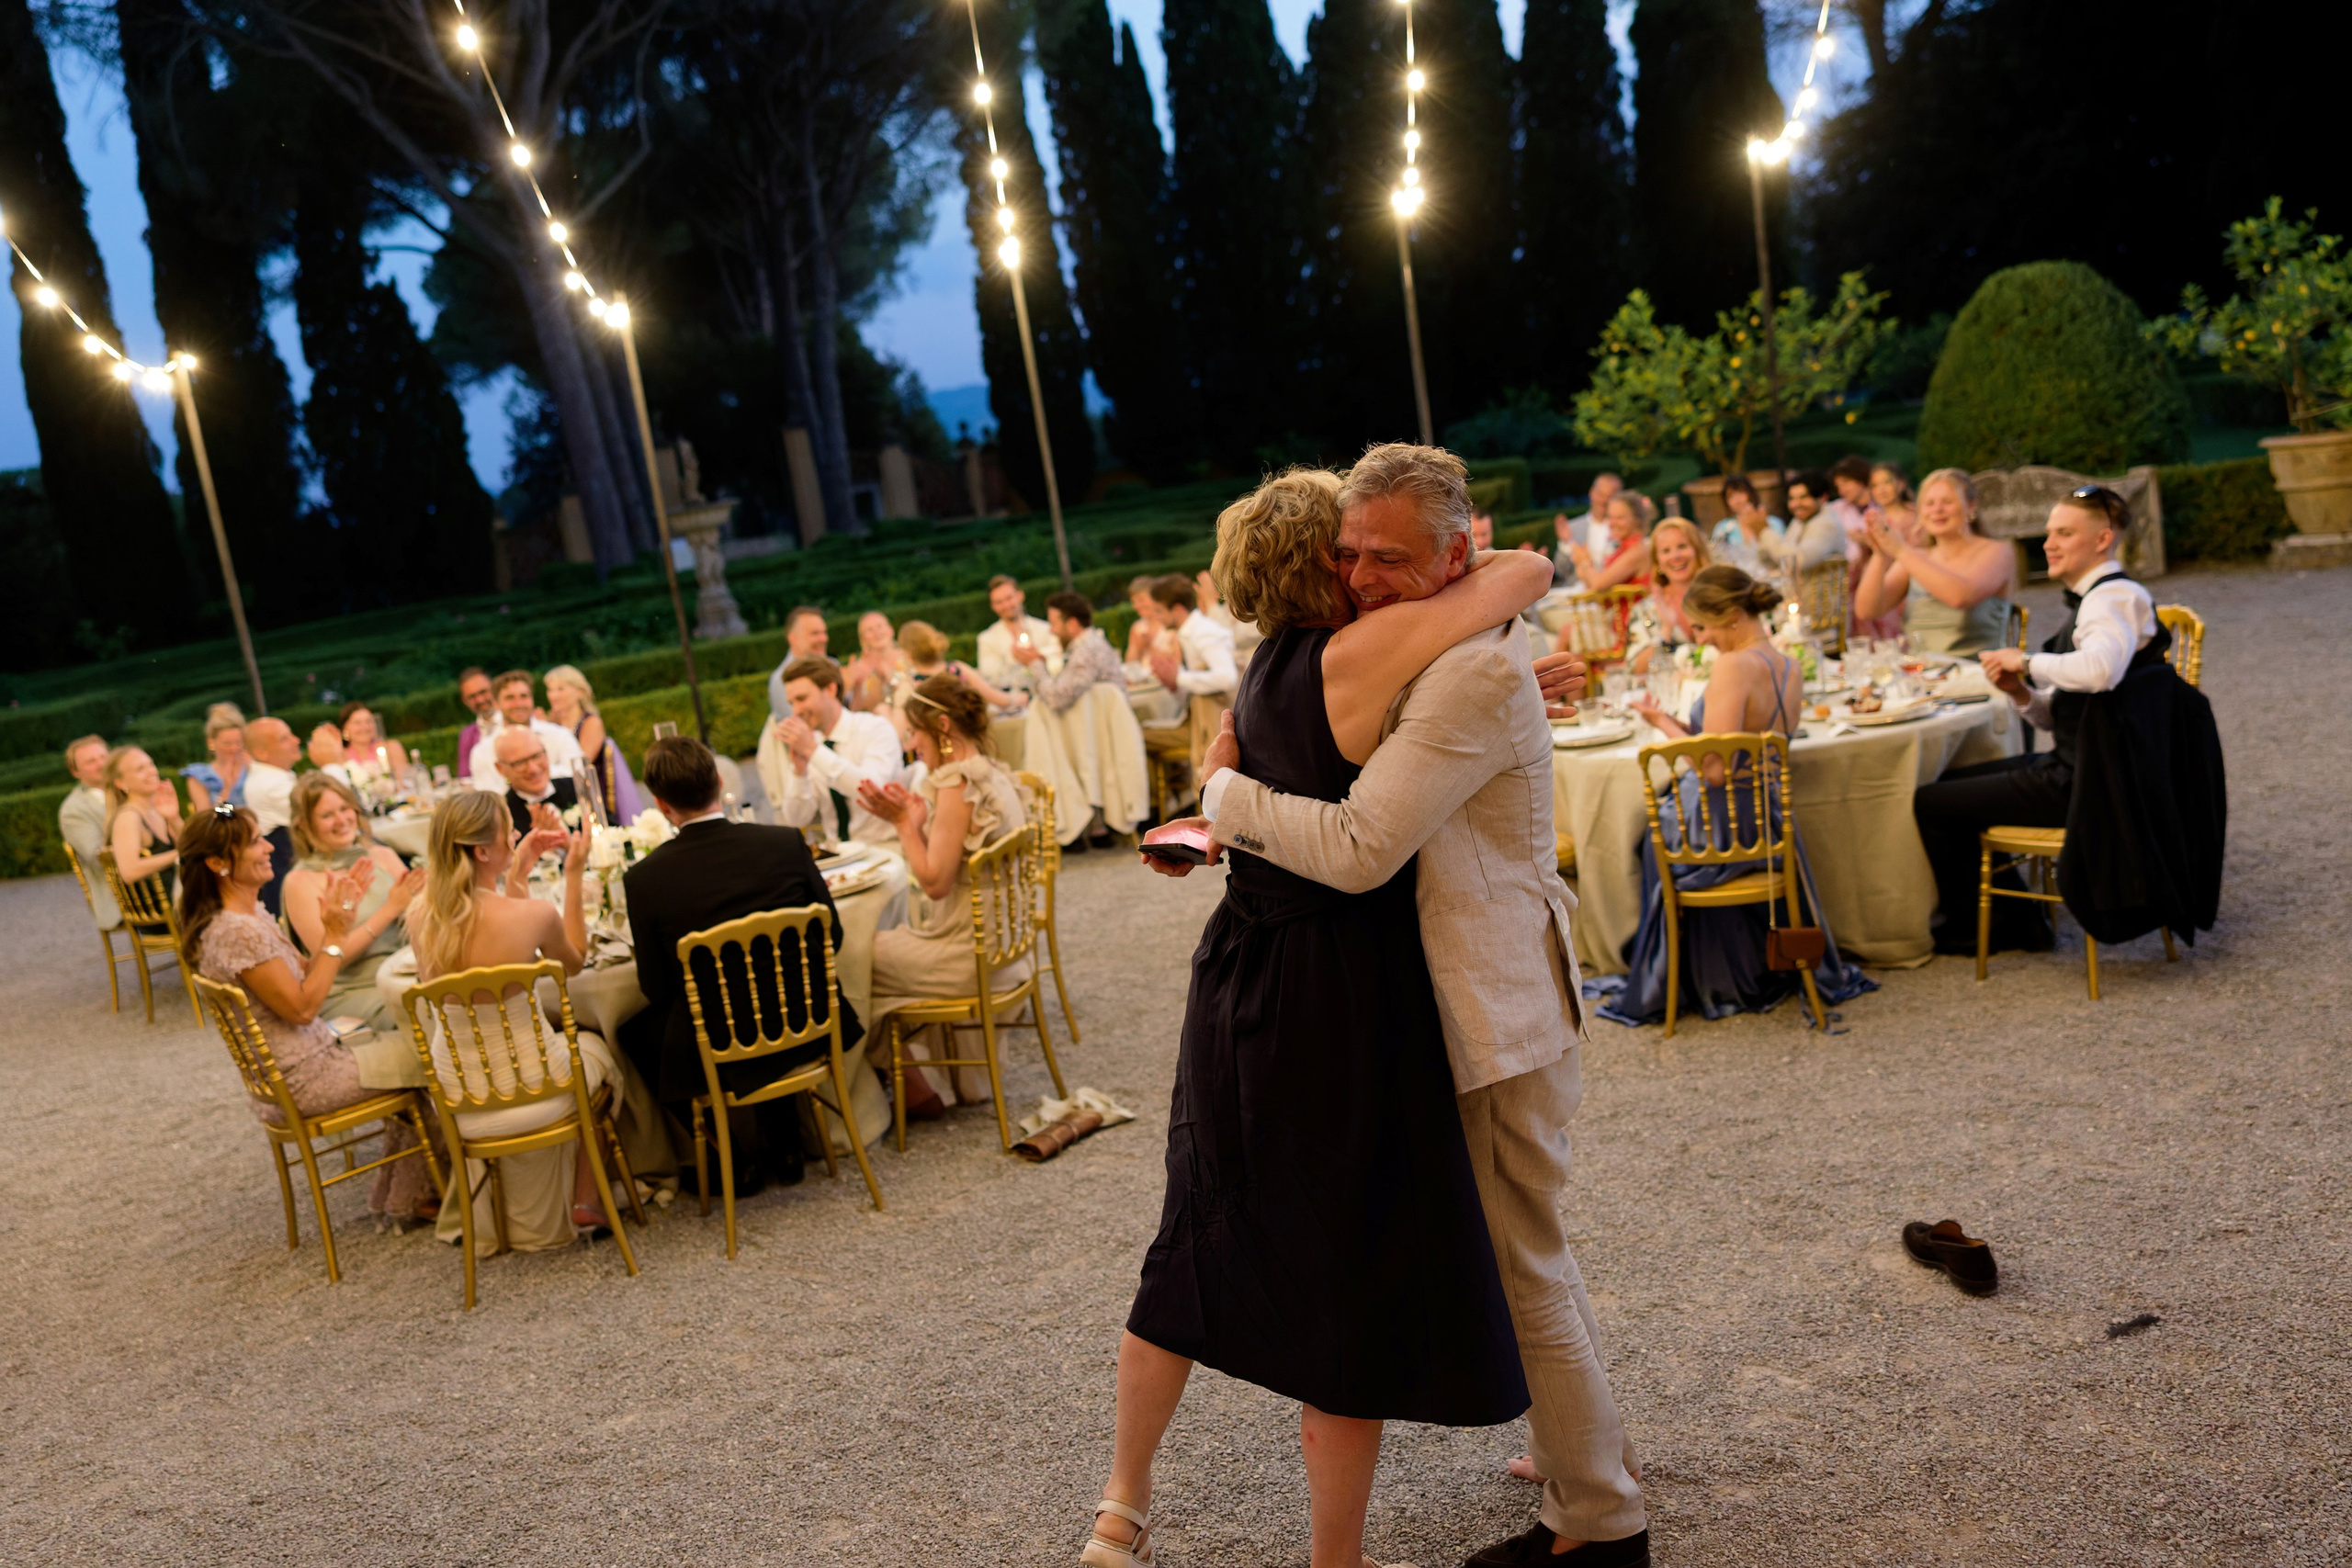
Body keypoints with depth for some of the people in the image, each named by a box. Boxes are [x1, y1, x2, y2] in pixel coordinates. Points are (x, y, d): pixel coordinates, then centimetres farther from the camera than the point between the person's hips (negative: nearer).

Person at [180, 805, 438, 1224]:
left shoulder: (254, 915, 7)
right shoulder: (237, 933, -26)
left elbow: (306, 975, 10)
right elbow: (302, 1007, -23)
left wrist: (331, 926, -2)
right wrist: (335, 936, -18)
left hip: (303, 1059, 10)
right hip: (300, 1082, -9)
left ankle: (394, 1194, 20)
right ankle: (409, 1199, 18)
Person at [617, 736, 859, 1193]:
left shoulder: (646, 879, -15)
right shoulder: (786, 843, -11)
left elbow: (657, 990, -6)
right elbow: (831, 936, 1)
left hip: (717, 1057, -3)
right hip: (804, 1032, 3)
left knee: (634, 1034, 26)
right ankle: (782, 1150, 39)